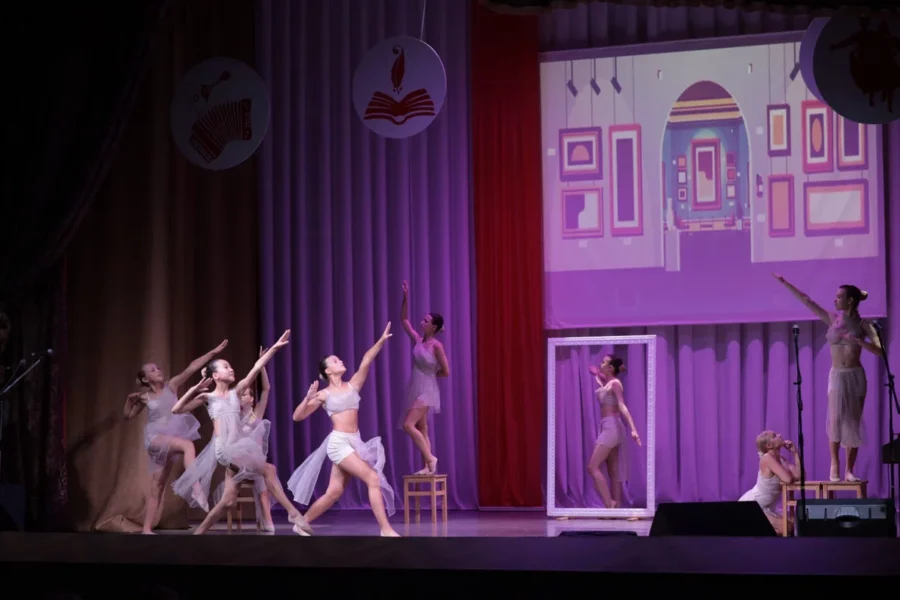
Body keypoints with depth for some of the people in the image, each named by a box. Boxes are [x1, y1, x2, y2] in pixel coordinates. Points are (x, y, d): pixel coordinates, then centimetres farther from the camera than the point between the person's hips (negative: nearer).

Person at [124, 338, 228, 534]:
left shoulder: (171, 386, 6)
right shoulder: (145, 398, 4)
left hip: (170, 440, 3)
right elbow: (128, 416, 16)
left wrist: (213, 352, -8)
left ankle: (147, 529, 3)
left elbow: (192, 368, -2)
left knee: (157, 486, 2)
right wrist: (130, 400, -2)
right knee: (188, 445, -32)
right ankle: (195, 486, -45)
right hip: (156, 438, -3)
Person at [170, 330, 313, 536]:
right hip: (223, 446, -5)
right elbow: (176, 410, 1)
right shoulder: (208, 397, 6)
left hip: (240, 445, 5)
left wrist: (274, 347, 3)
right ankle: (293, 513, -12)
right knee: (268, 469, -17)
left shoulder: (236, 392, 15)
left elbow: (256, 368, 8)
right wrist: (194, 390, -4)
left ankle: (200, 531, 15)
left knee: (229, 499, 1)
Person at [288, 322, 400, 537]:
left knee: (334, 492, 8)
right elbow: (297, 416, 0)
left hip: (353, 443, 6)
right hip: (339, 443, -6)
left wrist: (381, 341, -7)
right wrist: (308, 398, -15)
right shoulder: (324, 395, 1)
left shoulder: (352, 386, 12)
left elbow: (365, 362, 1)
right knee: (373, 479, -15)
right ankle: (386, 530, -13)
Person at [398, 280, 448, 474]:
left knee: (408, 425, -17)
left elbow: (446, 372, -11)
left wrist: (430, 373, 2)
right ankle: (428, 467, 8)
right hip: (416, 389, 7)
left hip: (426, 390, -7)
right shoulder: (418, 340, 6)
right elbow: (404, 320, 10)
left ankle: (430, 458, -8)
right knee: (421, 430, 6)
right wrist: (405, 298, 2)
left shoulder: (436, 346, -13)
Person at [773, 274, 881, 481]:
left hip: (856, 376, -1)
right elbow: (806, 300, 4)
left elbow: (878, 350, -9)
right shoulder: (832, 319, 4)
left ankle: (849, 470, 5)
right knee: (836, 418, -13)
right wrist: (785, 283, 3)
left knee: (853, 422, 1)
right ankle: (834, 465, -5)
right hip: (837, 376, 1)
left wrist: (857, 340, -22)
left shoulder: (863, 324, -1)